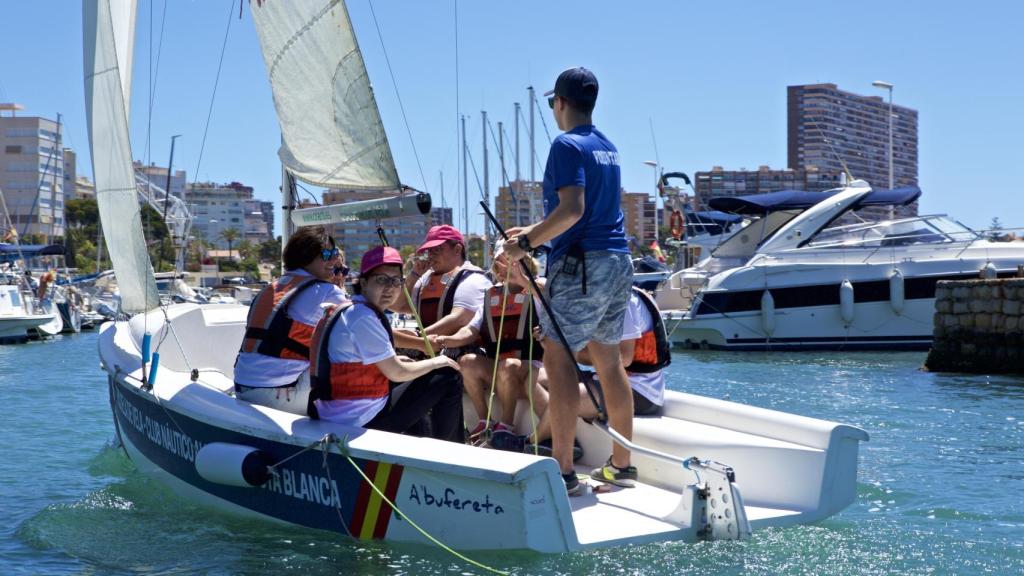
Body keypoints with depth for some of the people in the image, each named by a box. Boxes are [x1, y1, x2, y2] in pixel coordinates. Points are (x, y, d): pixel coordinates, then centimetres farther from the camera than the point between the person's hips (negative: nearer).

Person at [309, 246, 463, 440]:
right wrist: (436, 362, 0)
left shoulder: (348, 310, 11)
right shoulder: (363, 317, -19)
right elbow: (397, 373, -15)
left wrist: (391, 359, 13)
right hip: (361, 421, -10)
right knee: (448, 383, -3)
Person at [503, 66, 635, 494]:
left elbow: (572, 209, -22)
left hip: (582, 264, -9)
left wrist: (527, 243, -14)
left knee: (558, 358, -7)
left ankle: (563, 471, -10)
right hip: (618, 262, 9)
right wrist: (533, 232, 29)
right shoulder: (607, 147, 18)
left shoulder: (567, 145, -10)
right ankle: (622, 464, 16)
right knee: (608, 359, 12)